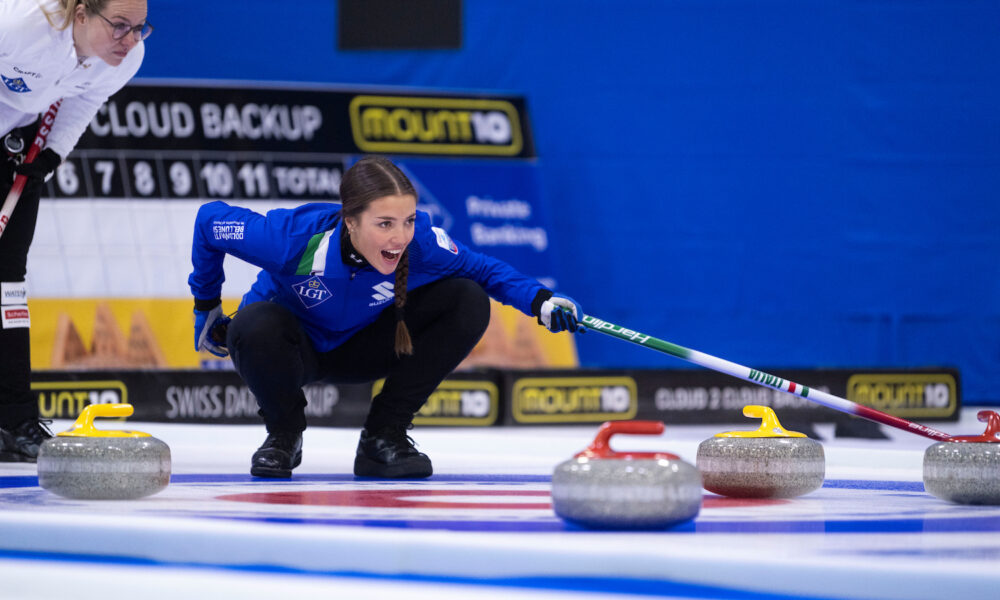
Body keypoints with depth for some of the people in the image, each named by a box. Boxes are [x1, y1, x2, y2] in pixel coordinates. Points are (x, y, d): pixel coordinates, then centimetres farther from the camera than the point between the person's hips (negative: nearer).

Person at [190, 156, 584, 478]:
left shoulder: (422, 242, -28)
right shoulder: (296, 237, -35)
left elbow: (481, 269, -7)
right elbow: (210, 220, -18)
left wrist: (540, 302, -24)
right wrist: (206, 306, -6)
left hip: (361, 348, 3)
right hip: (295, 349, -3)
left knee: (469, 302, -18)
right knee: (255, 329, -39)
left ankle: (383, 436, -6)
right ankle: (284, 434, -6)